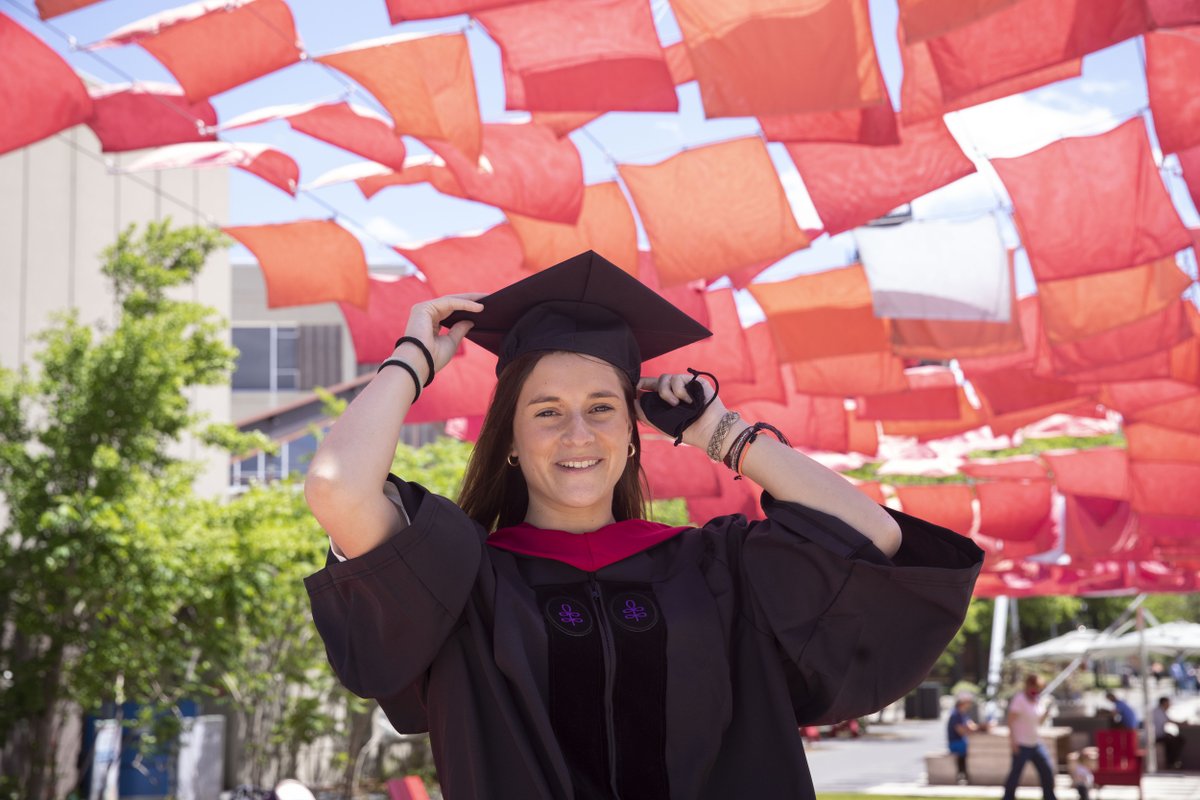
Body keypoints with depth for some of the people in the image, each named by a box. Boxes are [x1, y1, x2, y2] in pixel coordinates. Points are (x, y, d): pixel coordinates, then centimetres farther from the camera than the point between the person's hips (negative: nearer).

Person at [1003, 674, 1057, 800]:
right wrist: (1013, 742, -21)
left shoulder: (1041, 701, 8)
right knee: (1015, 773, -5)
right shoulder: (1019, 700, -14)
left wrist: (1047, 712, -3)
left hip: (1036, 743, 7)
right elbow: (1011, 720, -15)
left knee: (1048, 770, 7)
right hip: (1021, 745, -7)